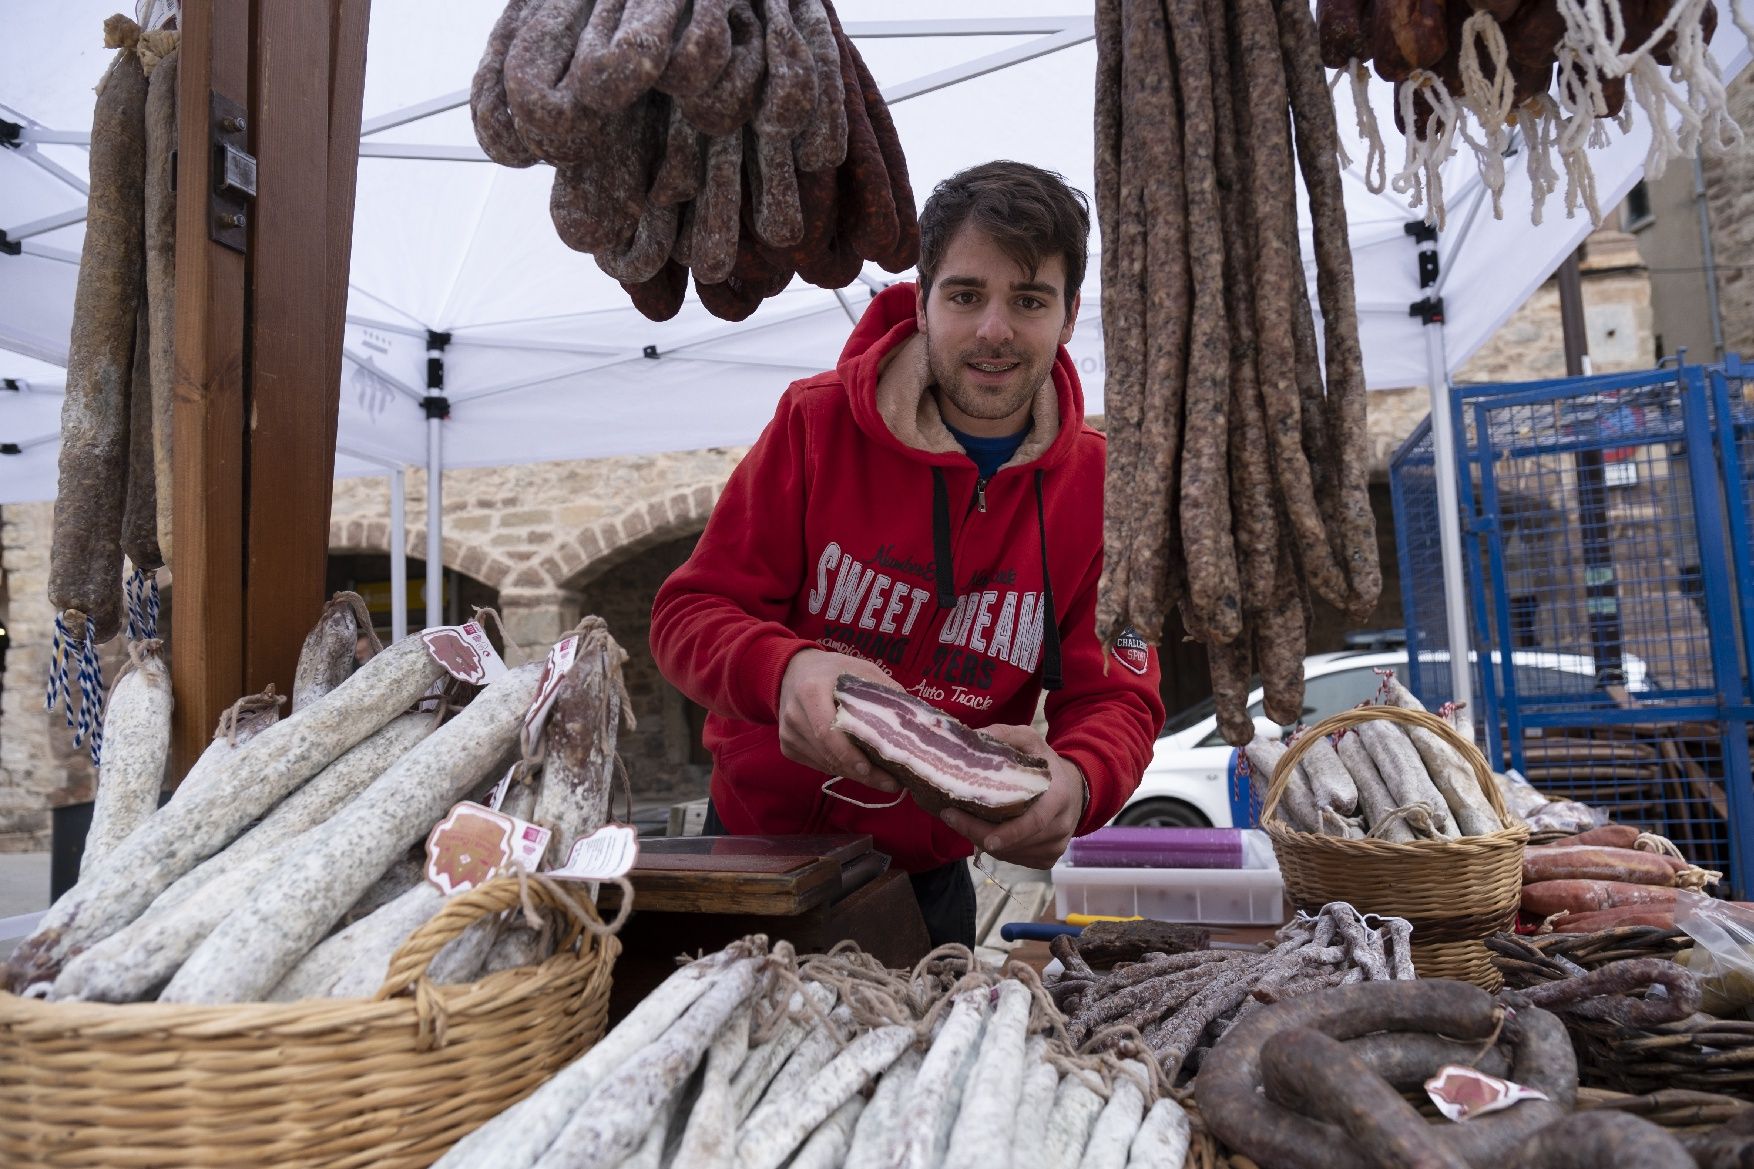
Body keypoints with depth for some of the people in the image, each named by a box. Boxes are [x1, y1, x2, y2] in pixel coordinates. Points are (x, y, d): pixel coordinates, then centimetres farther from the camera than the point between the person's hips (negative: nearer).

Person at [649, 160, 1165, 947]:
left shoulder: (1099, 485, -10)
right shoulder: (817, 423, -15)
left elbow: (1116, 697, -9)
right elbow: (689, 614, -14)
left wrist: (1076, 782, -33)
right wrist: (785, 670, -37)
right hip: (755, 834, -1)